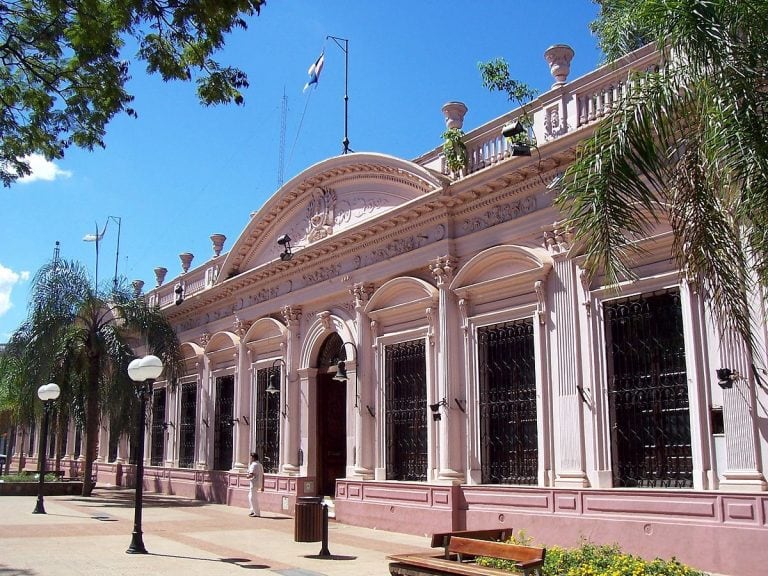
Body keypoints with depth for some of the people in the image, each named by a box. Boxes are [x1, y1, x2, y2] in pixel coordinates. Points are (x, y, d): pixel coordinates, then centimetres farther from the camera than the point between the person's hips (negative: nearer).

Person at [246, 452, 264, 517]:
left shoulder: (253, 465, -13)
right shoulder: (260, 465, 14)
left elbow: (251, 474, -25)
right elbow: (263, 476, 15)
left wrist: (247, 476, -2)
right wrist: (262, 486, 17)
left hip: (254, 483, -9)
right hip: (259, 483, 9)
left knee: (253, 498, -2)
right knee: (250, 496, 21)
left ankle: (257, 513, -1)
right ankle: (253, 510, 22)